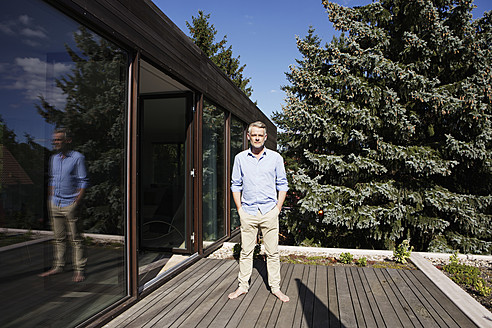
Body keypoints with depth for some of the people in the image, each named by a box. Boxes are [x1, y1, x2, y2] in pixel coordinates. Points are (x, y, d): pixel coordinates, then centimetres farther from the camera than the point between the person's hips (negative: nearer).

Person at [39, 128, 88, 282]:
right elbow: (51, 180, 19)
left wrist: (77, 202, -13)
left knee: (75, 239, 0)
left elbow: (83, 182, -7)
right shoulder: (53, 158, 13)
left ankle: (79, 270, 7)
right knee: (58, 238, 13)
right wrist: (49, 202, 12)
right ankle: (58, 266, 24)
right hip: (54, 204, 6)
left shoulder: (78, 157, -6)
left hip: (70, 204, -6)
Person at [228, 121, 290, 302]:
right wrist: (239, 208, 3)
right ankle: (243, 285, 21)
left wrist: (278, 207, 0)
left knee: (272, 252, 6)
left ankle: (275, 287, 20)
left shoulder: (275, 158, 3)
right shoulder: (240, 158, 5)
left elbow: (282, 184, 7)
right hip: (248, 212, 1)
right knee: (246, 251, 8)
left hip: (269, 211, 0)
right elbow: (236, 185, 10)